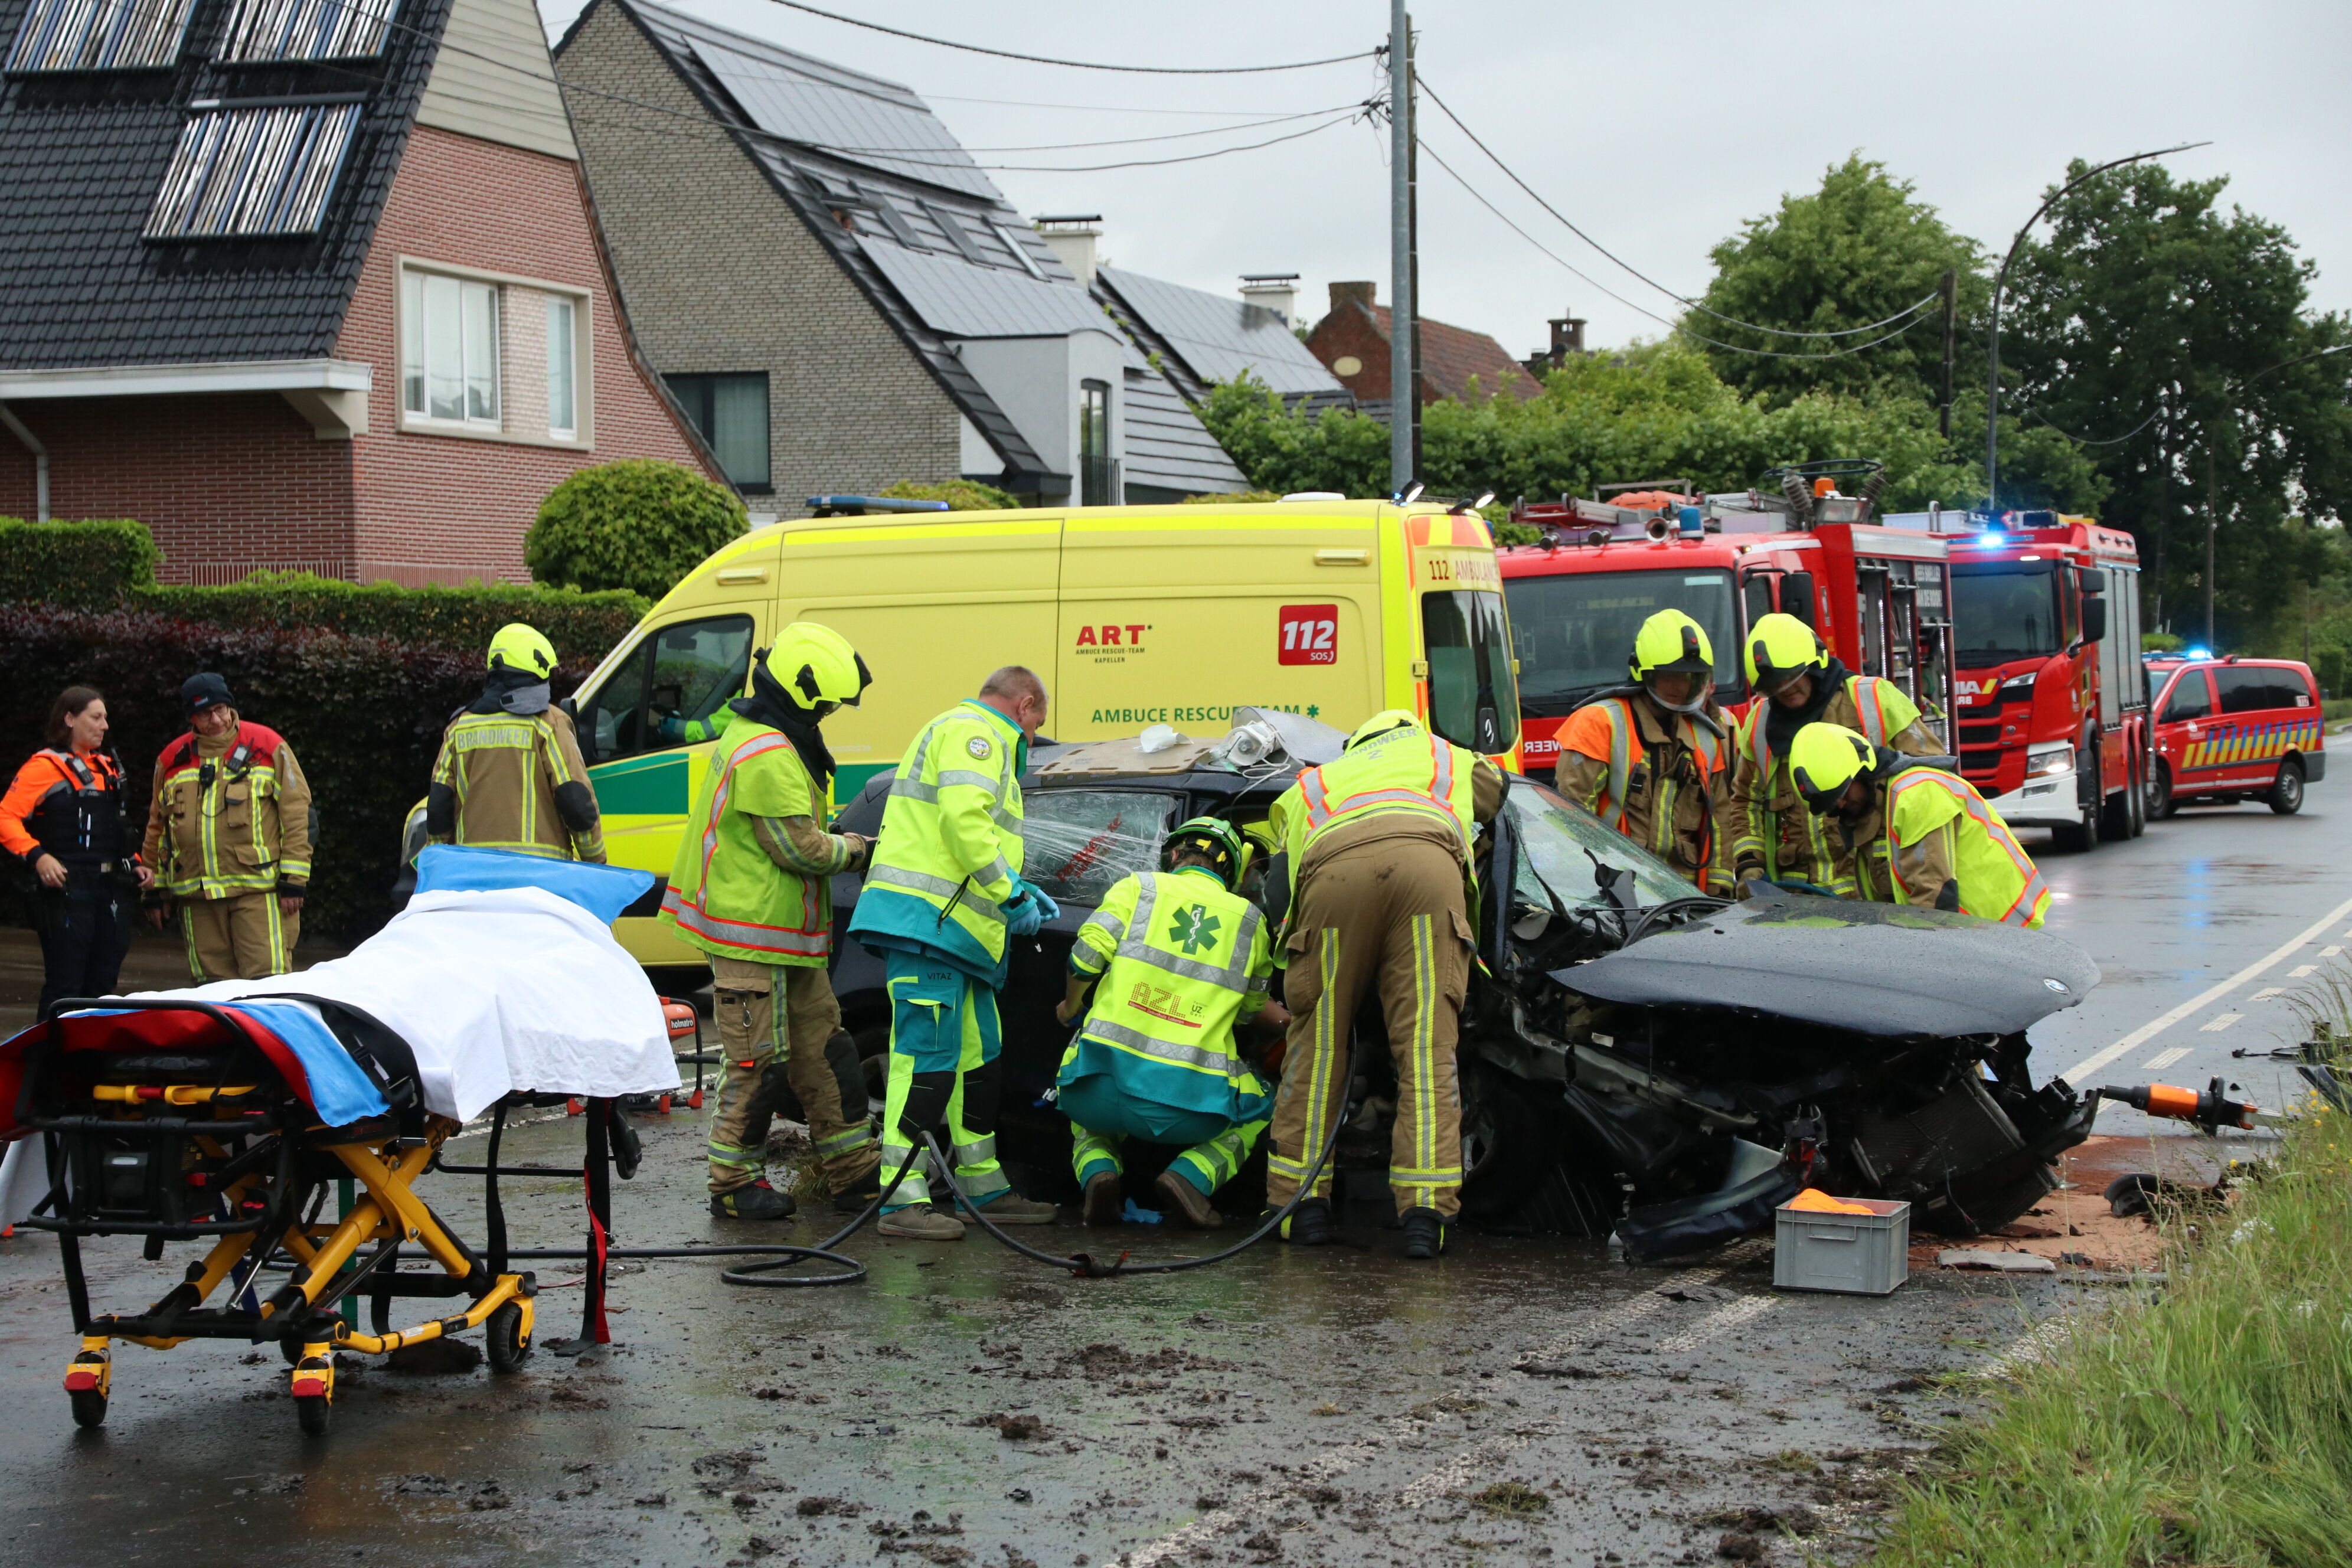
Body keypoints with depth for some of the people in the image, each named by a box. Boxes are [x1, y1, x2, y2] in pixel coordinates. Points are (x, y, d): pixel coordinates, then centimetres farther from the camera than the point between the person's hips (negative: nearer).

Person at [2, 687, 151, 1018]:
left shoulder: (107, 767, 19)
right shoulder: (45, 767, -6)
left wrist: (134, 864, 15)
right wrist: (37, 857, -25)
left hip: (111, 891, 8)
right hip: (66, 891, -8)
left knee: (102, 987, 9)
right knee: (65, 989, -7)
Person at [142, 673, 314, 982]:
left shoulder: (268, 746, 2)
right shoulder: (173, 759, 13)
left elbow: (297, 815, 0)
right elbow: (157, 827, 21)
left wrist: (293, 881, -5)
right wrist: (154, 889, 18)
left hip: (259, 890, -4)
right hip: (197, 897, 4)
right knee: (212, 986, 6)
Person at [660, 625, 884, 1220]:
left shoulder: (761, 740, 16)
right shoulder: (769, 756, -20)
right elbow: (799, 848, -20)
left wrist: (834, 842, 9)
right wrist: (851, 849, -3)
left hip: (787, 937, 11)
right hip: (753, 933, -11)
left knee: (824, 1051, 12)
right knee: (760, 1062, -4)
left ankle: (856, 1176, 17)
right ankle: (733, 1185, 5)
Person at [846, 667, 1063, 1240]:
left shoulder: (984, 739, 30)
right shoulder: (974, 732, -5)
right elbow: (963, 820, -20)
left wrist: (1016, 890, 29)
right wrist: (1012, 894, -15)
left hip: (953, 928, 11)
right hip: (926, 919, -11)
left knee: (977, 1056, 14)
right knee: (928, 1055, -13)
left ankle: (984, 1189, 21)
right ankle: (902, 1199, -14)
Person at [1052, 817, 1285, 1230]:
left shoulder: (1138, 886, 11)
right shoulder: (1250, 920, 14)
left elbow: (1088, 952, -2)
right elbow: (1251, 1008, 24)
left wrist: (1071, 1005, 17)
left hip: (1102, 1088, 1)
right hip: (1185, 1108, -1)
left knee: (1086, 1110, 38)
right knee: (1259, 1110, 31)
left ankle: (1097, 1172, 3)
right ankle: (1192, 1175, 1)